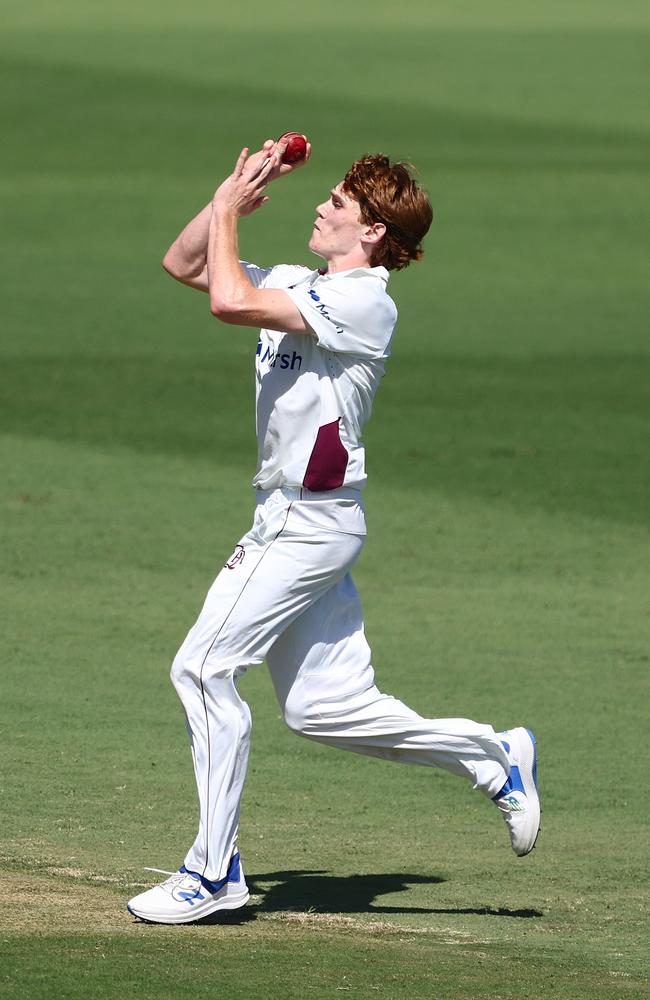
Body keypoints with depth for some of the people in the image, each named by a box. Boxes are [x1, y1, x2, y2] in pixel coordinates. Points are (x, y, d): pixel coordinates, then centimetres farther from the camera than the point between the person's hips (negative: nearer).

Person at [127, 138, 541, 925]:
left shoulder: (364, 302, -15)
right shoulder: (298, 284, 12)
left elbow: (230, 304, -26)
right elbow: (183, 265, 18)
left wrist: (229, 211, -13)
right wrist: (235, 194, 7)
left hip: (311, 524, -10)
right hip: (288, 519, 10)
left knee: (204, 667, -12)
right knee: (322, 709, 9)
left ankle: (213, 871, -7)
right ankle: (491, 758, 21)